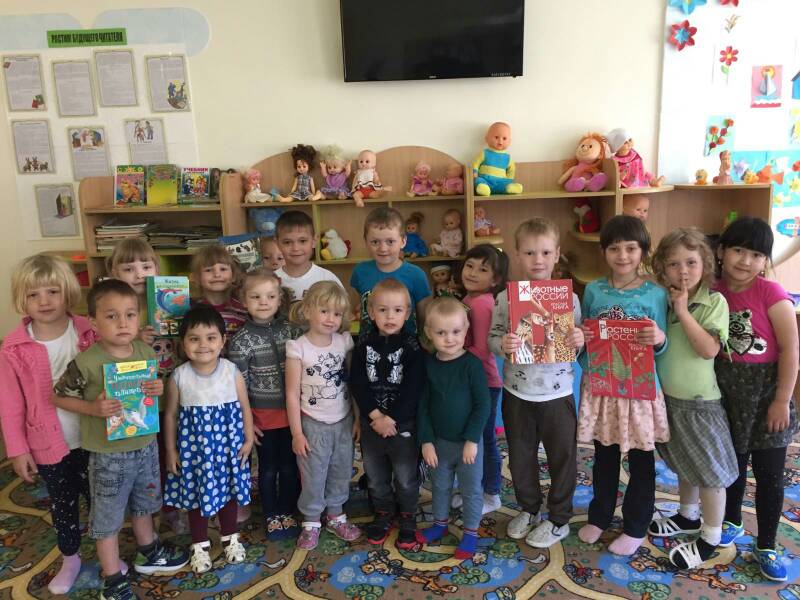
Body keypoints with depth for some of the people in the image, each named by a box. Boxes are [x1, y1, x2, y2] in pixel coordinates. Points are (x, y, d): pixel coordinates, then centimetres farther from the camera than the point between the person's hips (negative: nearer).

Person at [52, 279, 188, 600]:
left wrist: (158, 389, -14)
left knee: (143, 505, 26)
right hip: (108, 454, -5)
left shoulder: (146, 352, -6)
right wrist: (93, 408, -23)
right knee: (107, 517, 11)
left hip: (145, 445, 5)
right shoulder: (86, 363, -21)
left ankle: (148, 552, 49)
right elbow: (57, 396, -9)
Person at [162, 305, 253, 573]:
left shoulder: (232, 372, -11)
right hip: (194, 445, 0)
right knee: (197, 492, 12)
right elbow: (171, 415, 0)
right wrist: (171, 450, 1)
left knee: (228, 490, 16)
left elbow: (245, 409, -1)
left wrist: (248, 440, -2)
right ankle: (200, 545, 33)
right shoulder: (179, 377, -11)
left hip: (227, 443, 0)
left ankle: (230, 537, 39)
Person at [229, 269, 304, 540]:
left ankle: (287, 514, 32)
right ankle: (272, 518, 31)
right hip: (263, 415, -2)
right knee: (268, 469, 13)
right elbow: (238, 384, -8)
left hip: (292, 412, 2)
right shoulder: (242, 339, -11)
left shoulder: (292, 330, -4)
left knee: (290, 467, 14)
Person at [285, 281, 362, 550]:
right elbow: (292, 394, -11)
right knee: (313, 477, 8)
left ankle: (336, 516, 37)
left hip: (344, 421, 4)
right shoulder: (298, 348, -14)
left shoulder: (345, 341, -3)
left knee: (341, 473, 17)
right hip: (314, 424, -4)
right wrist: (297, 433, -11)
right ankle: (311, 522, 29)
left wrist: (358, 417, 2)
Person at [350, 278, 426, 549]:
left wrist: (391, 419, -18)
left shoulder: (412, 347, -11)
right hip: (371, 422, 3)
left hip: (403, 423, -3)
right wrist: (375, 416, -16)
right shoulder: (363, 345, -3)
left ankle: (408, 518, 32)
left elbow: (413, 389, -15)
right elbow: (357, 384, -7)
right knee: (375, 475, 18)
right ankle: (383, 514, 38)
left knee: (406, 476, 11)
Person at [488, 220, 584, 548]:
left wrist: (580, 341, -21)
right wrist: (503, 344, -25)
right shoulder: (505, 297, -6)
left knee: (562, 455, 12)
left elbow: (578, 341, 1)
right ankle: (528, 508, 41)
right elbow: (492, 337, -4)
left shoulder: (569, 297, -7)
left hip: (557, 393, -1)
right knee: (520, 455, 17)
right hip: (517, 392, 1)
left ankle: (559, 519, 33)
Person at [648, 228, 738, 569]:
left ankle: (710, 538, 25)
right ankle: (688, 516, 44)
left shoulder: (714, 302, -14)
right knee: (684, 465, 23)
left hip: (700, 402, -5)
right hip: (668, 398, 5)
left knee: (709, 470, 8)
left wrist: (682, 310, -25)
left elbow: (709, 349, -24)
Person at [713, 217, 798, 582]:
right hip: (726, 392, 4)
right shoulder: (713, 293, -4)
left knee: (770, 474, 8)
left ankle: (766, 546, 25)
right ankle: (732, 522, 42)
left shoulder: (771, 293, -16)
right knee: (731, 463, 20)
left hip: (766, 389, -3)